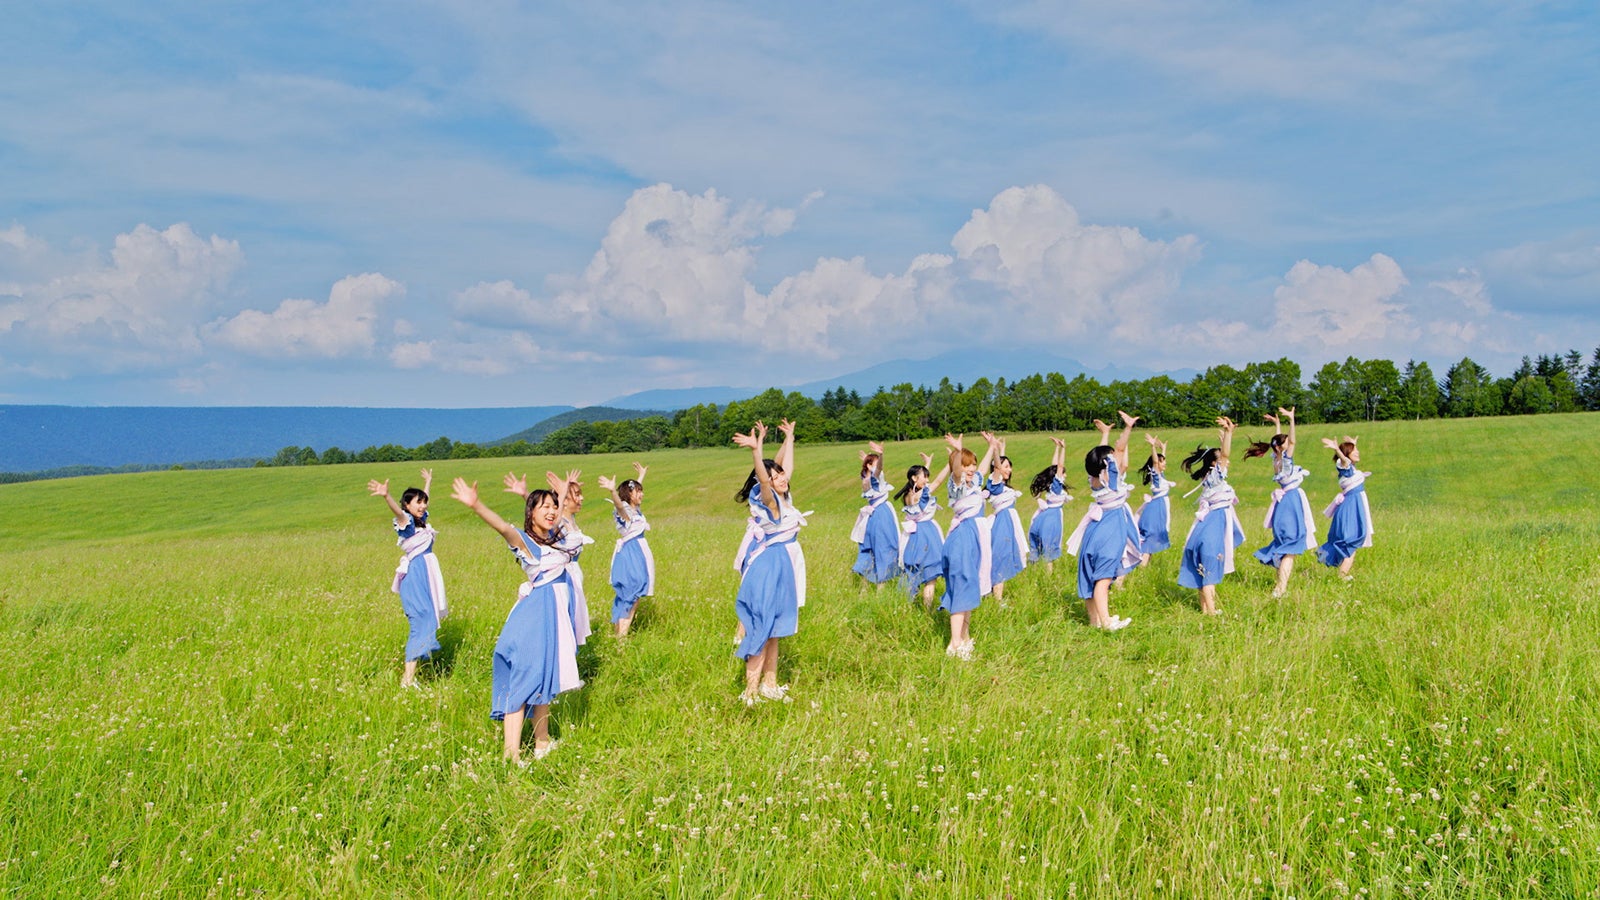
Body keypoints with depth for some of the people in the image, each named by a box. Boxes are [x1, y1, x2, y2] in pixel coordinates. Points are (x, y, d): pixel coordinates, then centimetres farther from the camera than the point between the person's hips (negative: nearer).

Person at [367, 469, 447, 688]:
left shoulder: (422, 521, 13)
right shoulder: (407, 523, -9)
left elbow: (423, 499, 34)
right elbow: (398, 511, -32)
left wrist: (428, 481, 50)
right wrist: (386, 496, -52)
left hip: (427, 577, 9)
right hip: (414, 577, -9)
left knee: (428, 620, 8)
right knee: (421, 622, -16)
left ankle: (409, 675, 13)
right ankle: (408, 680, -18)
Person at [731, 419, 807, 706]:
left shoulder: (784, 498, 5)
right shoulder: (768, 500, -16)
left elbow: (786, 466, 20)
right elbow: (762, 480, -37)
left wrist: (789, 439, 27)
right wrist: (756, 450, -52)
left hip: (785, 565, 9)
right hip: (769, 566, -9)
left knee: (774, 630, 16)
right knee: (762, 630, -5)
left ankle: (769, 684, 26)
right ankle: (750, 692, 0)